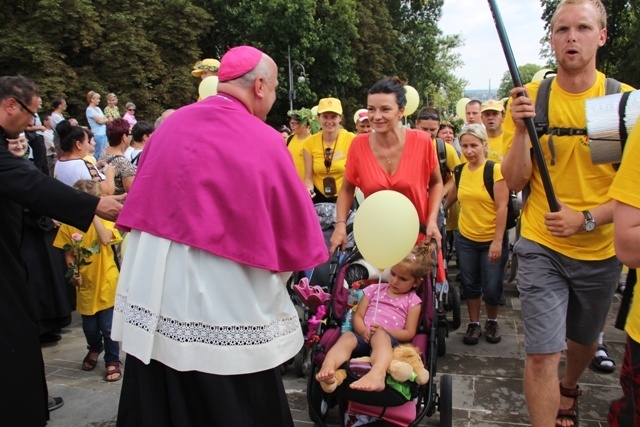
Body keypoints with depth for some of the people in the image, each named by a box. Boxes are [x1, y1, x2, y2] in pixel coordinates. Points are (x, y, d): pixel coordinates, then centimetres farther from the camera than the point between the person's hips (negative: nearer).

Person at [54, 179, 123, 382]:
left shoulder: (104, 220, -8)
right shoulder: (68, 225, -2)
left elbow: (105, 239, -27)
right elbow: (69, 254, 3)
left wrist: (94, 214, -25)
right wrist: (73, 272, -12)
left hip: (106, 281, -3)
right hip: (85, 283, 3)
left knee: (108, 325, 1)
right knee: (89, 325, 17)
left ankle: (112, 360, 20)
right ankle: (94, 348, 47)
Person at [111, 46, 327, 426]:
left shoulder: (171, 125, 2)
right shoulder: (264, 142, -13)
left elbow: (142, 204, 10)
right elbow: (295, 228, -7)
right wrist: (292, 260, 11)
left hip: (151, 282, 5)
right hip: (223, 298, -5)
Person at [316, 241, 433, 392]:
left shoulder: (413, 301, 16)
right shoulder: (374, 289, 24)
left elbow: (409, 334, 7)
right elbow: (358, 316, 17)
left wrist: (383, 330, -9)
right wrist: (363, 331, -7)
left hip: (389, 340, -2)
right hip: (363, 337, 2)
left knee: (380, 335, -38)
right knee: (347, 336, -32)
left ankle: (377, 374, -67)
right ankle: (327, 368, -61)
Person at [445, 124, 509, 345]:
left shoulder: (495, 170, -13)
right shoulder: (459, 171, 1)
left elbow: (502, 207, -16)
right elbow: (452, 197, 16)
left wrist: (498, 240, -19)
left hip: (492, 240, -4)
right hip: (465, 238, 4)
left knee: (492, 287, 4)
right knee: (470, 284, 12)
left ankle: (492, 322, 30)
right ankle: (474, 324, 30)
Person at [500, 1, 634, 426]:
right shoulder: (530, 98, -6)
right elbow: (515, 182, -8)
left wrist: (586, 219, -20)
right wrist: (521, 130, -23)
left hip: (601, 250, 2)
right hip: (542, 247, -2)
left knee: (584, 339, 23)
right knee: (543, 353, -6)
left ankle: (569, 390, 54)